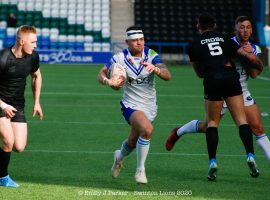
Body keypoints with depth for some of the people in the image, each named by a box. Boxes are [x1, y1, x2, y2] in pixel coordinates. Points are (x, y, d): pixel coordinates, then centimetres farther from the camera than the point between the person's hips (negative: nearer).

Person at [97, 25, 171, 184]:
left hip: (150, 106, 4)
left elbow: (167, 76, -17)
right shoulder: (120, 58, -9)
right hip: (131, 105, -3)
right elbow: (101, 74, -5)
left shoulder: (151, 55, -7)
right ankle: (140, 170, -15)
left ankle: (120, 157, 53)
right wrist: (108, 81, -28)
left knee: (133, 142, 16)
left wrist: (156, 69, -39)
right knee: (147, 129, -31)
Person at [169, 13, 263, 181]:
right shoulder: (225, 40, 20)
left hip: (212, 82, -1)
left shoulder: (194, 46, 17)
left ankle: (213, 161, -1)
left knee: (212, 122, 12)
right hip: (231, 78, 1)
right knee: (241, 120, 4)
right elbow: (250, 57, 16)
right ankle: (250, 156, -14)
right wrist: (260, 65, 36)